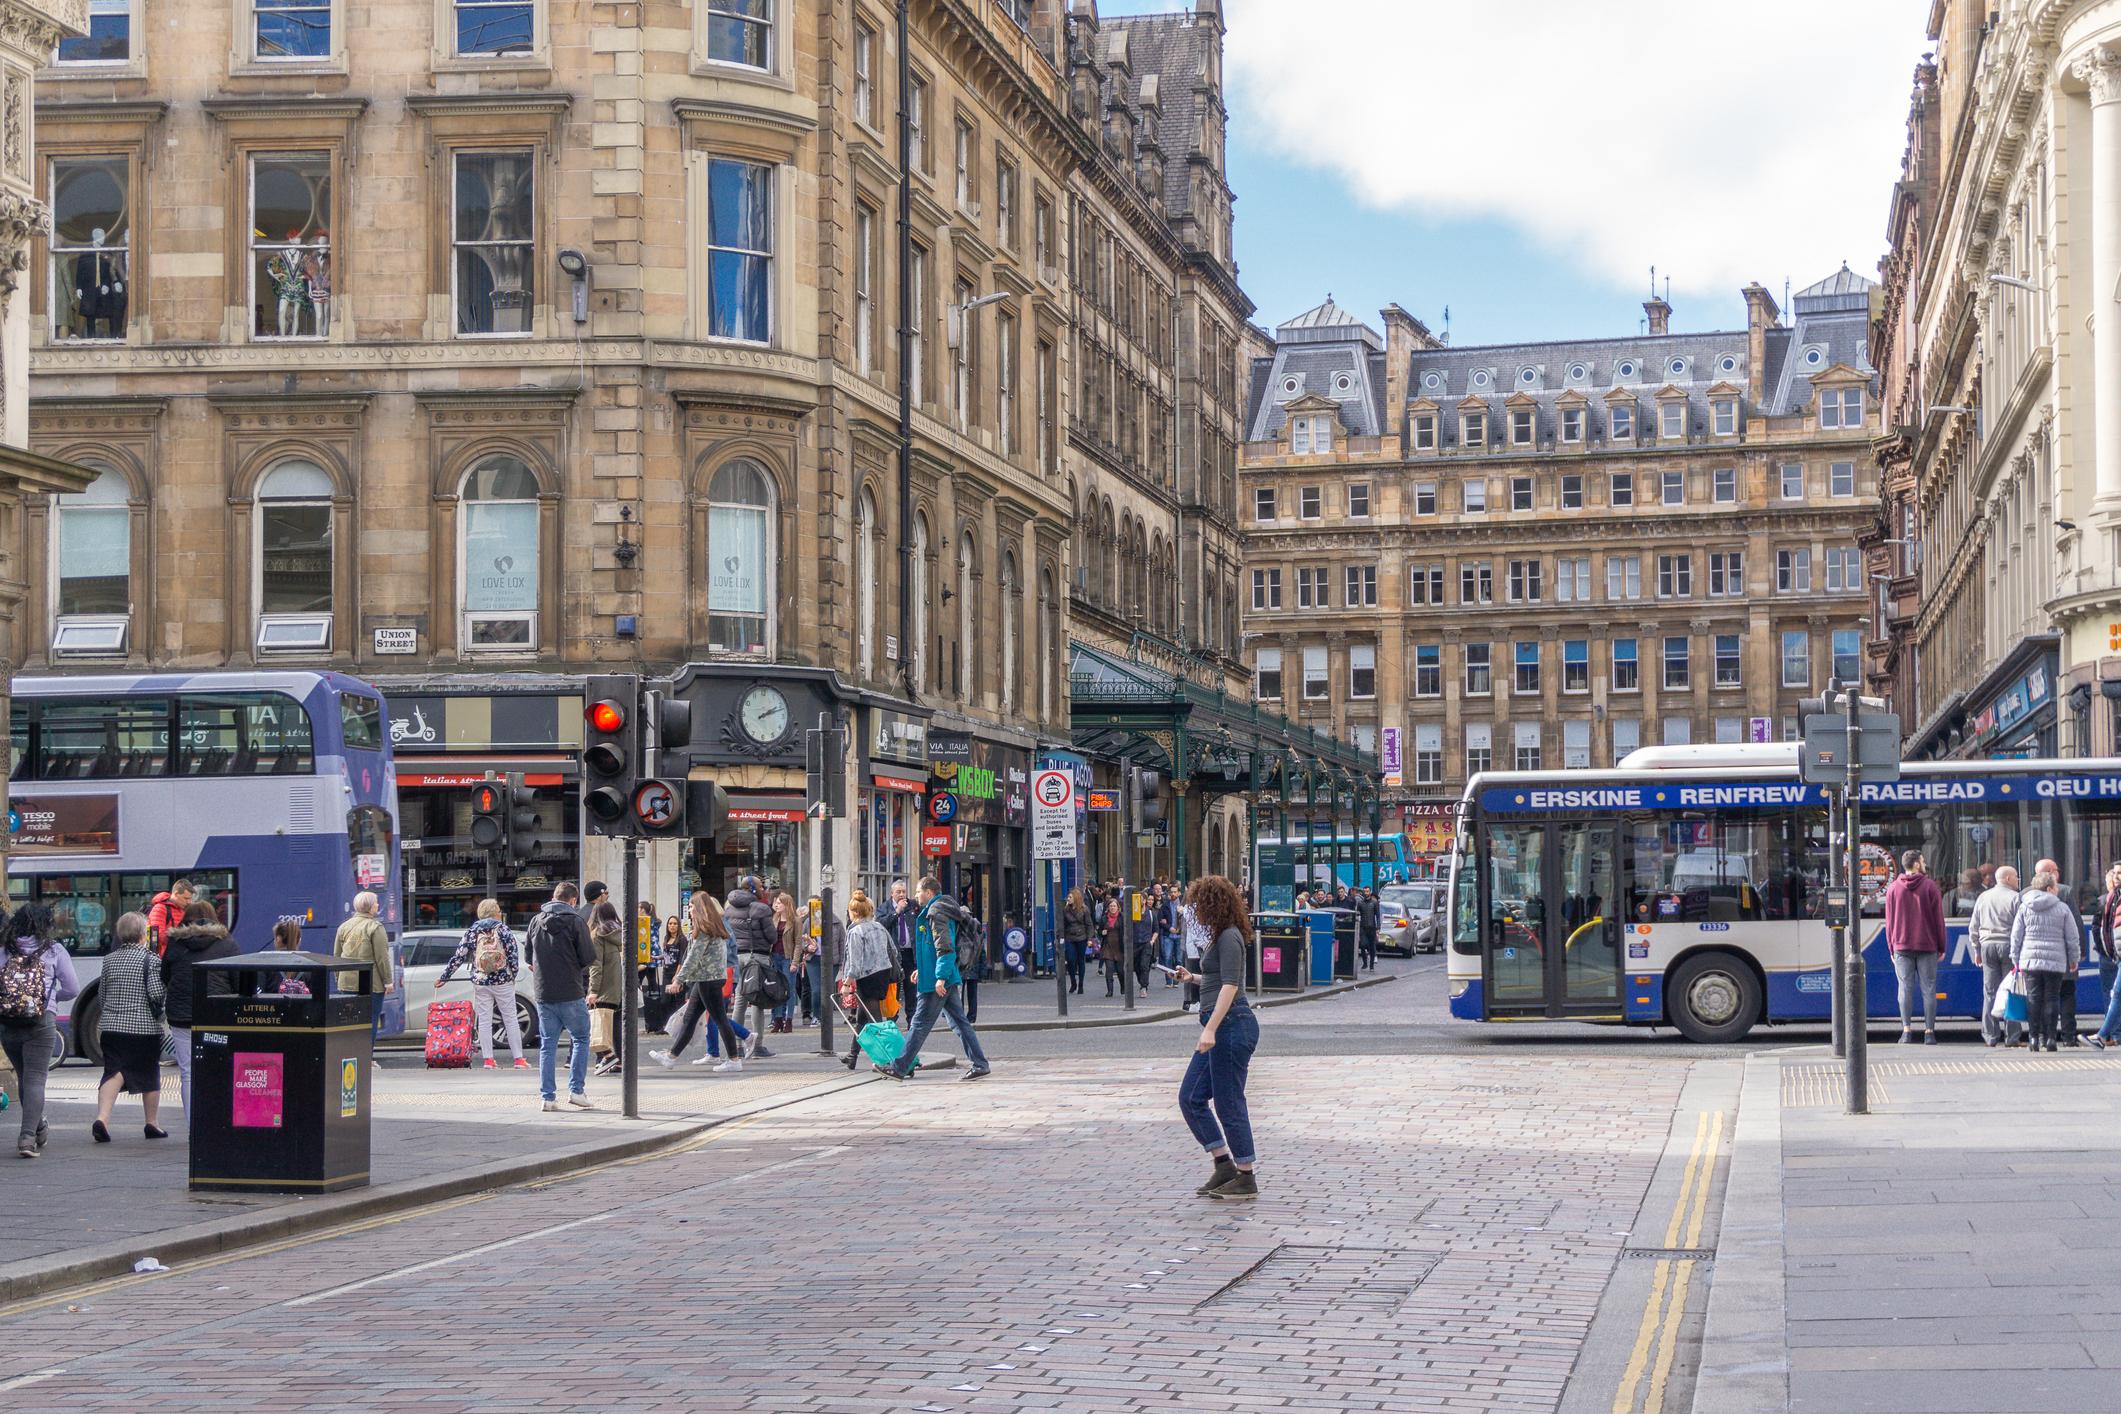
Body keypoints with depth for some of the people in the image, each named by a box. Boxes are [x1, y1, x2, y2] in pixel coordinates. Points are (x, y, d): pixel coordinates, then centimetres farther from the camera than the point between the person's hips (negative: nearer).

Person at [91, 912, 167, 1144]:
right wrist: (167, 992, 6)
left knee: (114, 1073, -2)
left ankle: (102, 1117, -24)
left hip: (112, 1026, 3)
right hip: (145, 1027, -3)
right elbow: (157, 994, -15)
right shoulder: (151, 960, -9)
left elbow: (102, 993, 12)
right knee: (150, 1074, 12)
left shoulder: (110, 960, 6)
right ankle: (152, 1124, 22)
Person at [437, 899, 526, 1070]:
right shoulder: (503, 929, -2)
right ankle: (519, 1059, 3)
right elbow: (513, 953, -6)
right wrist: (514, 974, 8)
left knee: (484, 1021, 7)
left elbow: (458, 956, 1)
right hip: (503, 982, -2)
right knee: (511, 1019, 4)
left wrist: (443, 977, 9)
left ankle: (487, 1059, 4)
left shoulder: (472, 931, 3)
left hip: (480, 983, 2)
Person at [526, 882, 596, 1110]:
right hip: (571, 994, -4)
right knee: (581, 1040, 10)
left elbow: (529, 956, 14)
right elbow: (588, 958, -9)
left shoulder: (536, 922, 6)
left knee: (547, 1044, 9)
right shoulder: (575, 922, -9)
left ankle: (547, 1096, 6)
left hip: (544, 994, 4)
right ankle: (576, 1089, 2)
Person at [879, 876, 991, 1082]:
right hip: (947, 979, 10)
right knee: (959, 1022, 9)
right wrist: (921, 969, 29)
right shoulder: (941, 909, 18)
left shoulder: (935, 912, -14)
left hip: (937, 981, -10)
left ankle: (900, 1067, 3)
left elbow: (944, 947, -22)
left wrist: (940, 976, -26)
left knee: (920, 1024, -3)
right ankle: (980, 1065, 5)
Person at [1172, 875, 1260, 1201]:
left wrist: (1210, 1029, -27)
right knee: (1191, 1097, 9)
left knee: (1229, 1103, -4)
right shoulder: (1221, 936, 17)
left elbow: (1230, 985, -22)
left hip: (1232, 1025, -10)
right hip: (1221, 1029, 10)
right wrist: (1195, 978, 40)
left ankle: (1246, 1179, 5)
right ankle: (1224, 1166, 13)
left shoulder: (1229, 937, -13)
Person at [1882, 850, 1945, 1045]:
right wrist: (1941, 947, 6)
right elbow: (1938, 919, 0)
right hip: (1927, 947, -1)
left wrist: (1891, 948, 11)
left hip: (1902, 947, 1)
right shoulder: (1929, 886, -1)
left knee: (1905, 988, 2)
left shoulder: (1893, 888, 4)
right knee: (1928, 989, 1)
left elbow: (1889, 921, 6)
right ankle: (1929, 1032, -1)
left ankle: (1906, 1030, -4)